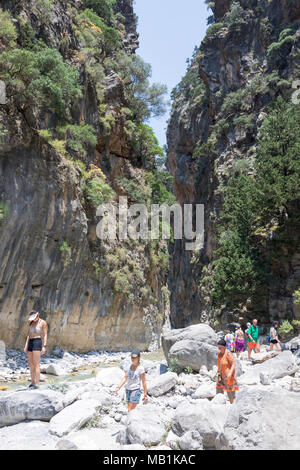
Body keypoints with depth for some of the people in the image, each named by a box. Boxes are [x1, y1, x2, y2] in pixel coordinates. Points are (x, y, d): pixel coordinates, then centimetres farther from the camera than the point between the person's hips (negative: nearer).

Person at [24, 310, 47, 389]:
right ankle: (32, 382, 17)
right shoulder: (31, 323, 14)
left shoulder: (43, 322, -4)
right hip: (30, 343, 7)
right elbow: (29, 334, 15)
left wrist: (44, 346, -13)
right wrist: (26, 346, 9)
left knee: (36, 364, -10)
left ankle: (37, 384, -8)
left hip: (37, 342, -7)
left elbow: (45, 335, -6)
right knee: (30, 364, 8)